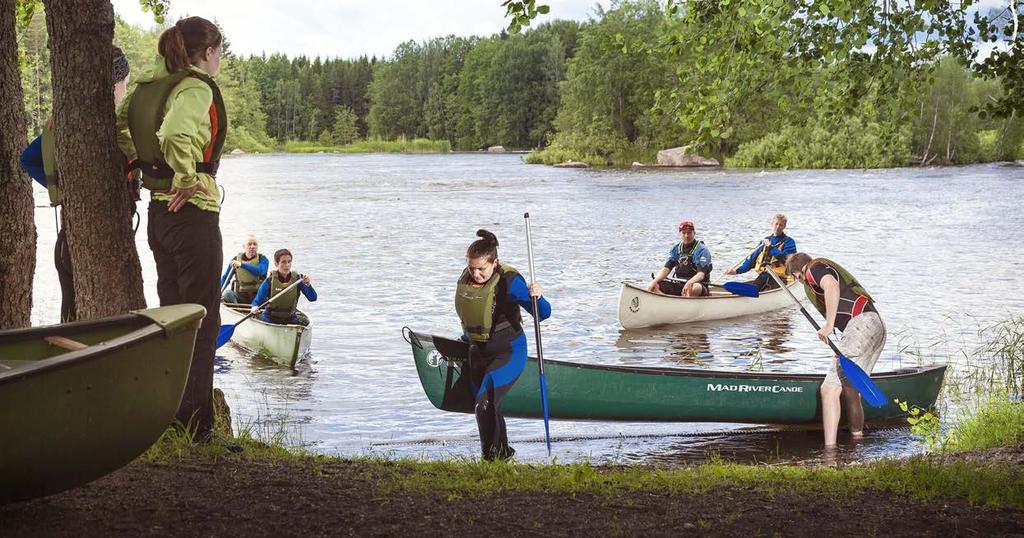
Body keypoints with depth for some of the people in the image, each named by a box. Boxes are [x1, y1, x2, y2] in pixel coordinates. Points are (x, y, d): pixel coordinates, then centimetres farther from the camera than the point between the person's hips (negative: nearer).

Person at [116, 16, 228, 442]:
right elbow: (176, 135, -33)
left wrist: (141, 164, 12)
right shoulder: (197, 88, -16)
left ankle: (170, 415, 24)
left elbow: (119, 129, 14)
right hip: (193, 213, -8)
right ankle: (197, 426, 1)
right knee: (202, 321, -1)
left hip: (158, 212, 8)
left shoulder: (150, 86, 9)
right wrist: (186, 180, -21)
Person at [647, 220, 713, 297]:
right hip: (678, 285, 6)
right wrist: (655, 281, -15)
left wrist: (689, 283, -39)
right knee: (653, 286, -15)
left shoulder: (702, 250, -8)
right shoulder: (676, 249, 10)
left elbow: (701, 274, -19)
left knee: (694, 288, -42)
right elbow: (666, 268, 4)